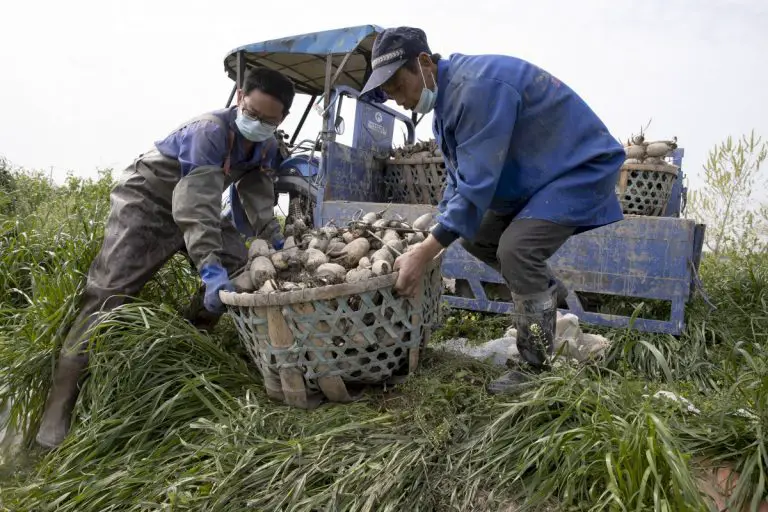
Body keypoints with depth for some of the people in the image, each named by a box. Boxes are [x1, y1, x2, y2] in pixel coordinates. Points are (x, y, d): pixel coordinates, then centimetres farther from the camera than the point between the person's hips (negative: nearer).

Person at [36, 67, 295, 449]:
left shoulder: (266, 147, -5)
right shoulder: (211, 131, -32)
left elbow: (258, 201, -2)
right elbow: (196, 205, -42)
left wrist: (277, 243, -15)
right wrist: (209, 267, -50)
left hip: (196, 205, 8)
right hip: (145, 202, -8)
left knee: (241, 268, -1)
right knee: (110, 292, -17)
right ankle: (60, 405, -15)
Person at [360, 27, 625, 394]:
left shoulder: (478, 86, -30)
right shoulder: (445, 97, 2)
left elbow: (476, 183, -33)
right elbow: (458, 178, 10)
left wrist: (424, 253, -32)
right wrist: (437, 237, 3)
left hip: (583, 165, -10)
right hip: (534, 176, 10)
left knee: (516, 247, -26)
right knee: (475, 238, 9)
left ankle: (536, 369, -10)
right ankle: (546, 290, 28)